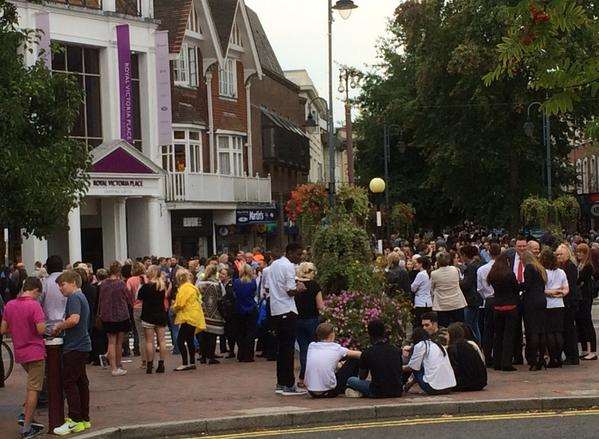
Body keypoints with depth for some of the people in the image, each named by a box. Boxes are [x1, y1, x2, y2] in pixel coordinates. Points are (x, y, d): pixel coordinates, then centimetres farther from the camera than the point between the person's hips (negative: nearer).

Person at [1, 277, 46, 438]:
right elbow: (41, 330, -21)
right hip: (35, 352, -7)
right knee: (33, 389, 1)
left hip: (19, 352, 7)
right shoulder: (34, 305, -16)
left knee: (32, 384, 25)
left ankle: (25, 415, 18)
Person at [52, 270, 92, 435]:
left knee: (69, 382, -7)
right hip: (83, 346, 10)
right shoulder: (81, 297, 18)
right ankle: (84, 418, 18)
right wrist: (61, 327, 11)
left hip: (74, 347, -10)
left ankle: (75, 420, -7)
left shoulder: (74, 298, -14)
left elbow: (74, 319, -29)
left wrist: (59, 326, -14)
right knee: (81, 381, 13)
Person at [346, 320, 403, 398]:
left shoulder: (367, 353, -5)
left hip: (378, 393, -2)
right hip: (397, 393, 2)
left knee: (350, 380, 17)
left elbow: (362, 377, 10)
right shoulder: (397, 351, 5)